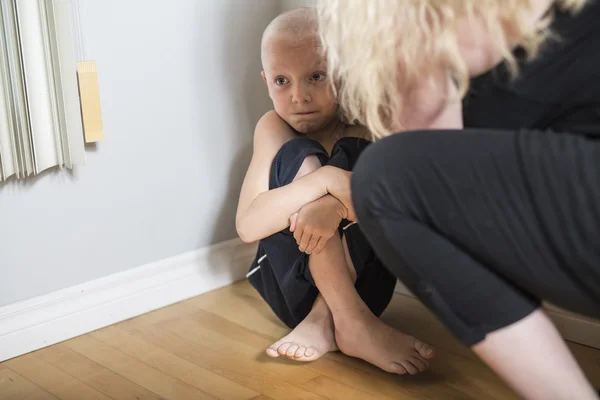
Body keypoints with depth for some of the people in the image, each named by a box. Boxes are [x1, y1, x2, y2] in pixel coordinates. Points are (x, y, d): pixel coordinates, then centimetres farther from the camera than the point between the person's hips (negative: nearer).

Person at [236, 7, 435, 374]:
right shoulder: (274, 129, -7)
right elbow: (248, 227, -20)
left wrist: (338, 204, -40)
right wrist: (323, 180, -35)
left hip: (362, 281, 0)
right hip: (293, 285, 0)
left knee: (352, 155, -21)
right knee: (299, 158, -22)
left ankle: (322, 320, -22)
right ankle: (352, 322, -25)